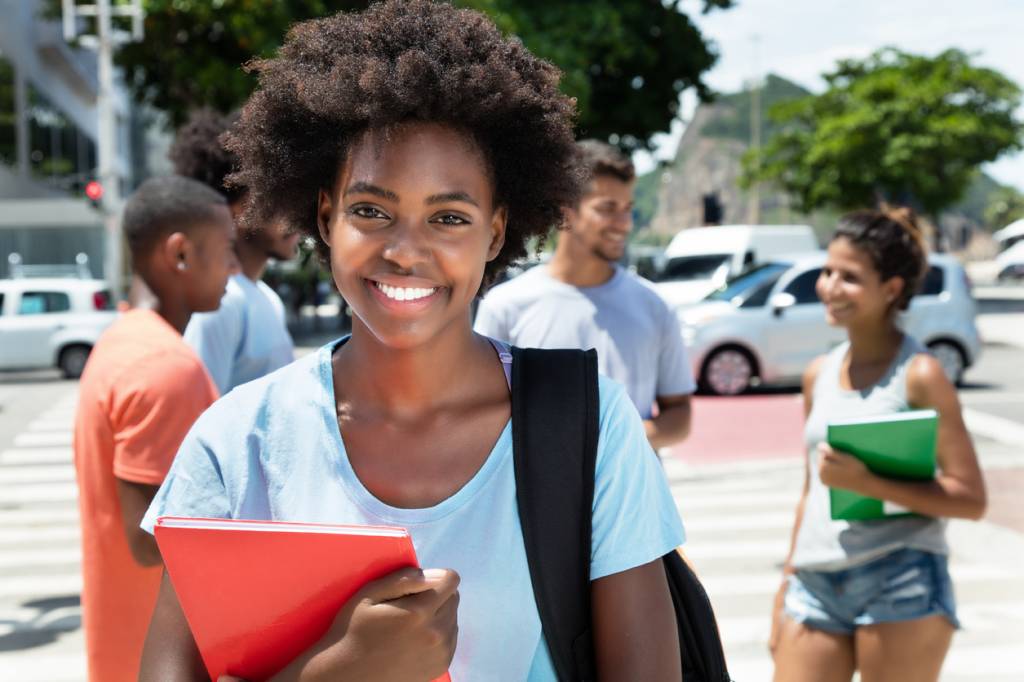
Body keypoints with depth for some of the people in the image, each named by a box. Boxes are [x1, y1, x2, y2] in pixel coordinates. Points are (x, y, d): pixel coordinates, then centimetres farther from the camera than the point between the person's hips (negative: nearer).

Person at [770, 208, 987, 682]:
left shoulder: (919, 374, -7)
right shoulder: (819, 375, 10)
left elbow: (971, 499, -11)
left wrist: (866, 483, -20)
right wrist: (787, 583, 18)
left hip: (902, 585, -5)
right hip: (815, 584, 6)